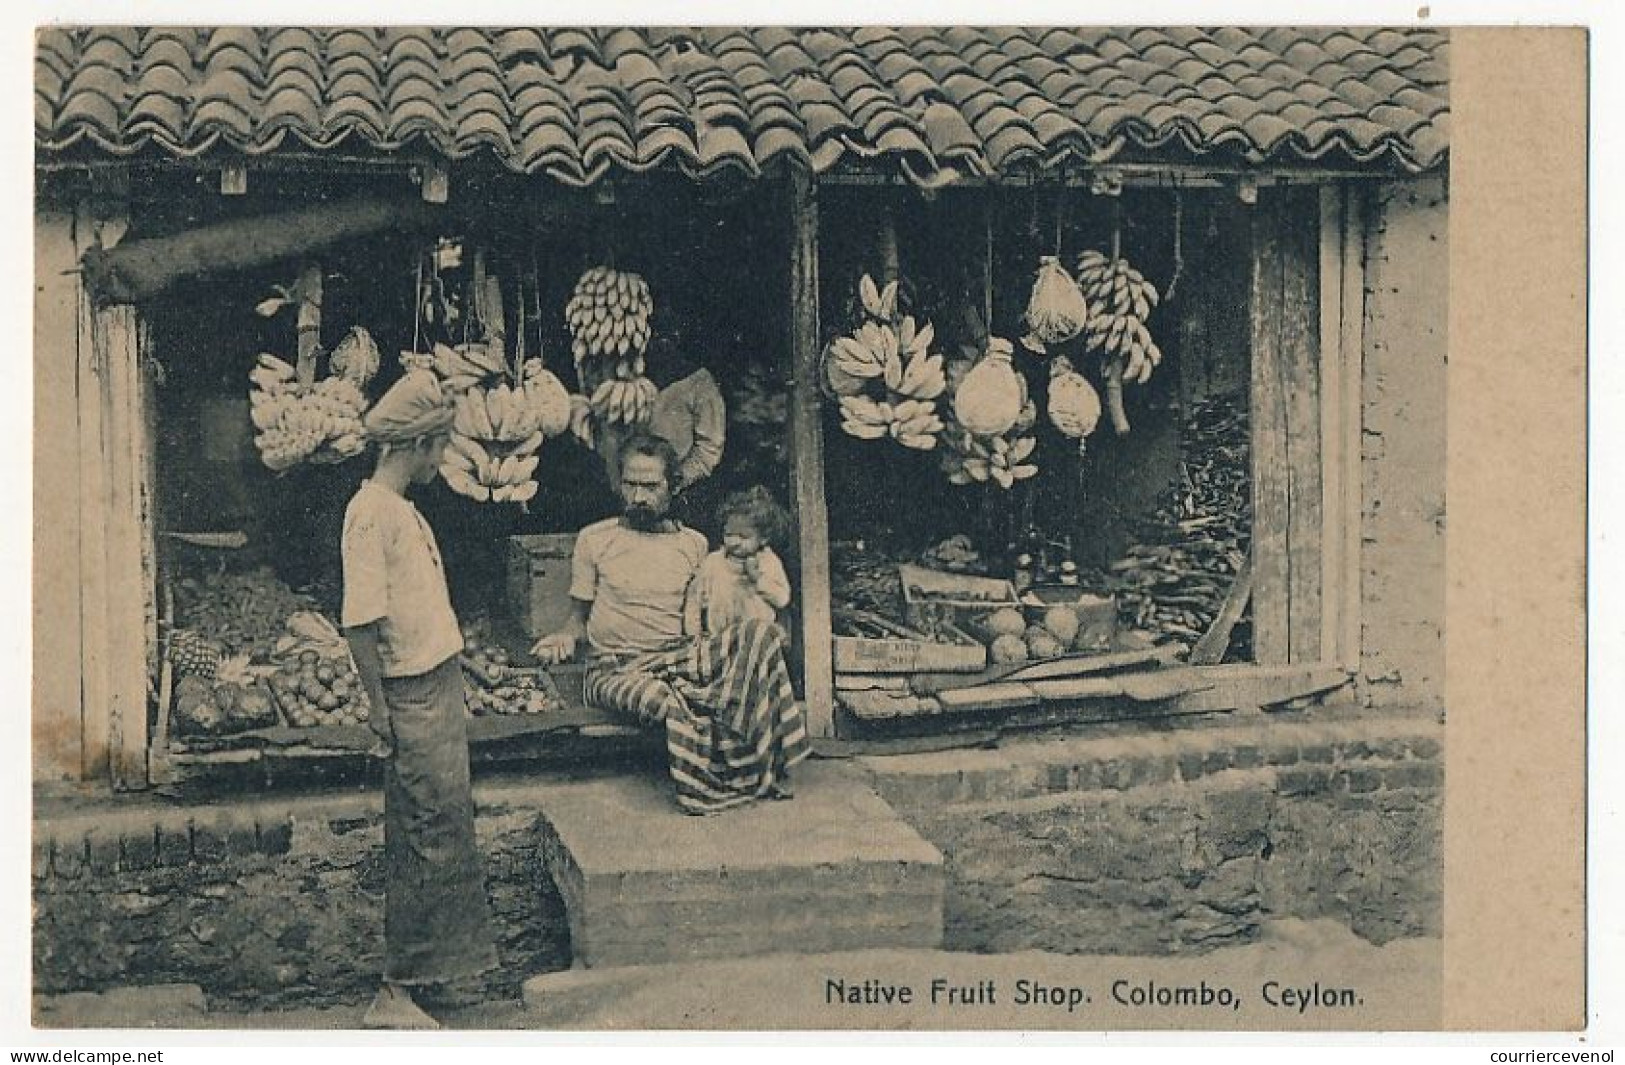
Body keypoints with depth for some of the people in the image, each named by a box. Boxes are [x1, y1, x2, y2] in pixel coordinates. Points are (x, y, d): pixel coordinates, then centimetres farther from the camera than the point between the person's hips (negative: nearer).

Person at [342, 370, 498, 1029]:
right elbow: (361, 620, -20)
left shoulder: (400, 508, 14)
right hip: (413, 698, -10)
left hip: (439, 689, 10)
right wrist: (378, 708, -19)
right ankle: (398, 994, 1)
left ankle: (435, 973, 25)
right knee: (427, 840, -6)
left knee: (444, 833, 15)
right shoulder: (372, 511, -16)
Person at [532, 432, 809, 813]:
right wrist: (565, 637, -9)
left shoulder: (694, 544, 14)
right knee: (668, 702, -39)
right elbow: (580, 618, 13)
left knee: (759, 632, -24)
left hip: (679, 656, 3)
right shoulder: (593, 540, 7)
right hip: (614, 668, -3)